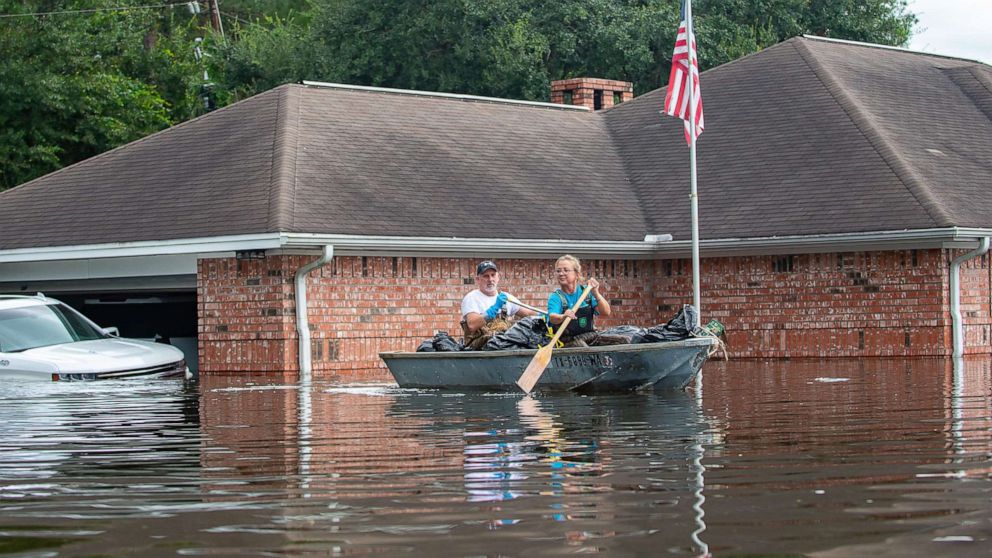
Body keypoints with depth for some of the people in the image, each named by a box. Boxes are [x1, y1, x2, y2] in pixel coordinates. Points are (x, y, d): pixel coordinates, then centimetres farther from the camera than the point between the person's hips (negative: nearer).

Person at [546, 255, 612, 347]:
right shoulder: (555, 297, -3)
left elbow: (606, 312, -5)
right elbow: (552, 317, -25)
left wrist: (596, 294, -22)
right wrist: (562, 317, -50)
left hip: (589, 335, 4)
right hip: (568, 339, -4)